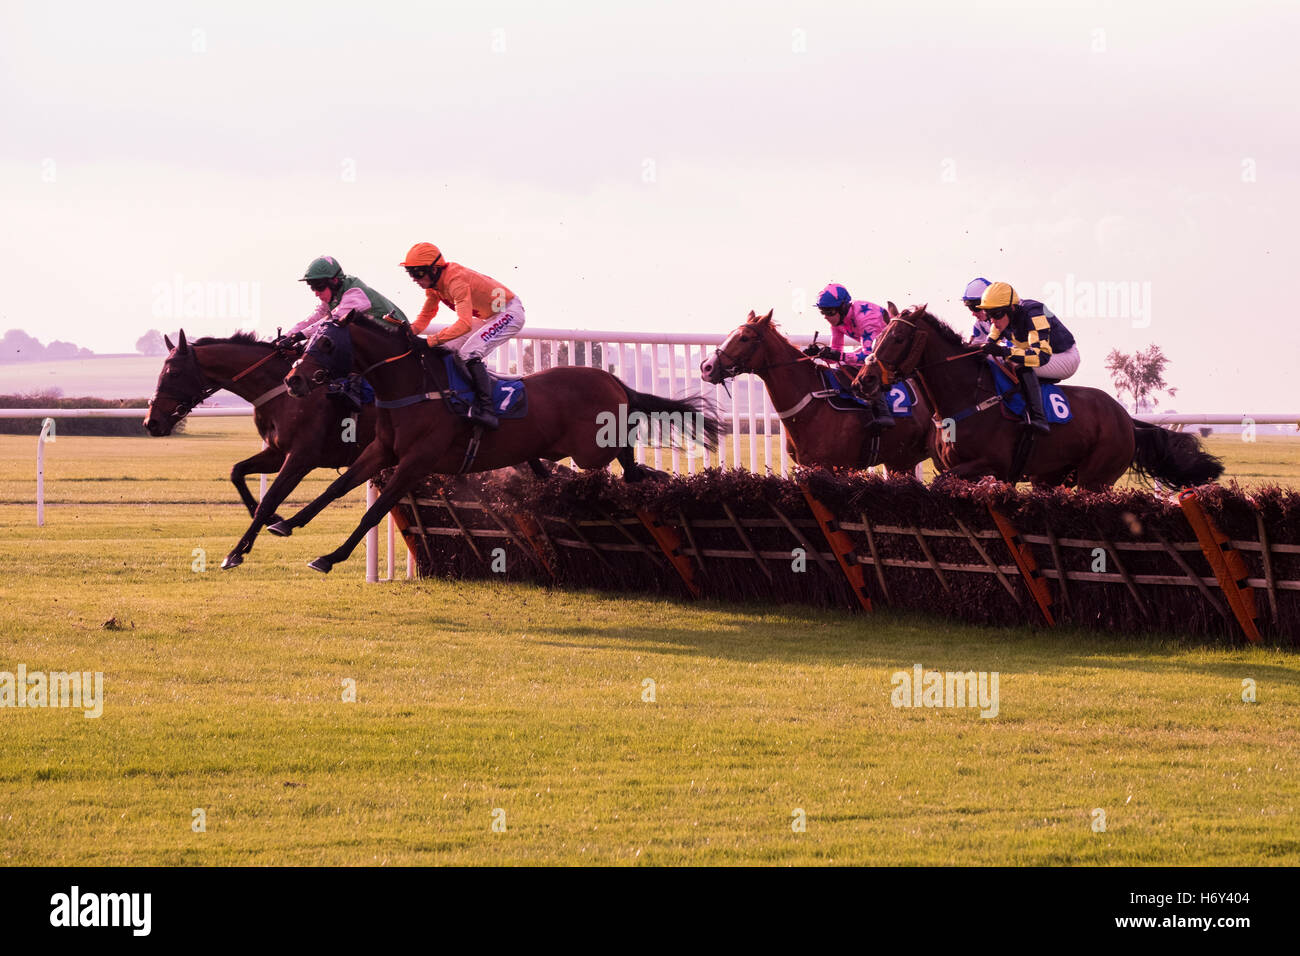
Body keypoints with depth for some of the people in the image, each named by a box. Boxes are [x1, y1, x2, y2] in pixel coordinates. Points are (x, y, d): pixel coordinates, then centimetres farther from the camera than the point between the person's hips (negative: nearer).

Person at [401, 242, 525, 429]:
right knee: (447, 349, 3)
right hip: (488, 318, 10)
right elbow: (425, 317, 6)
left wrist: (431, 341, -48)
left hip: (509, 313, -10)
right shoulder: (433, 284, -3)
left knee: (469, 353, -28)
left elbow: (465, 324, -42)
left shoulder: (456, 280, -32)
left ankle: (486, 410, -33)